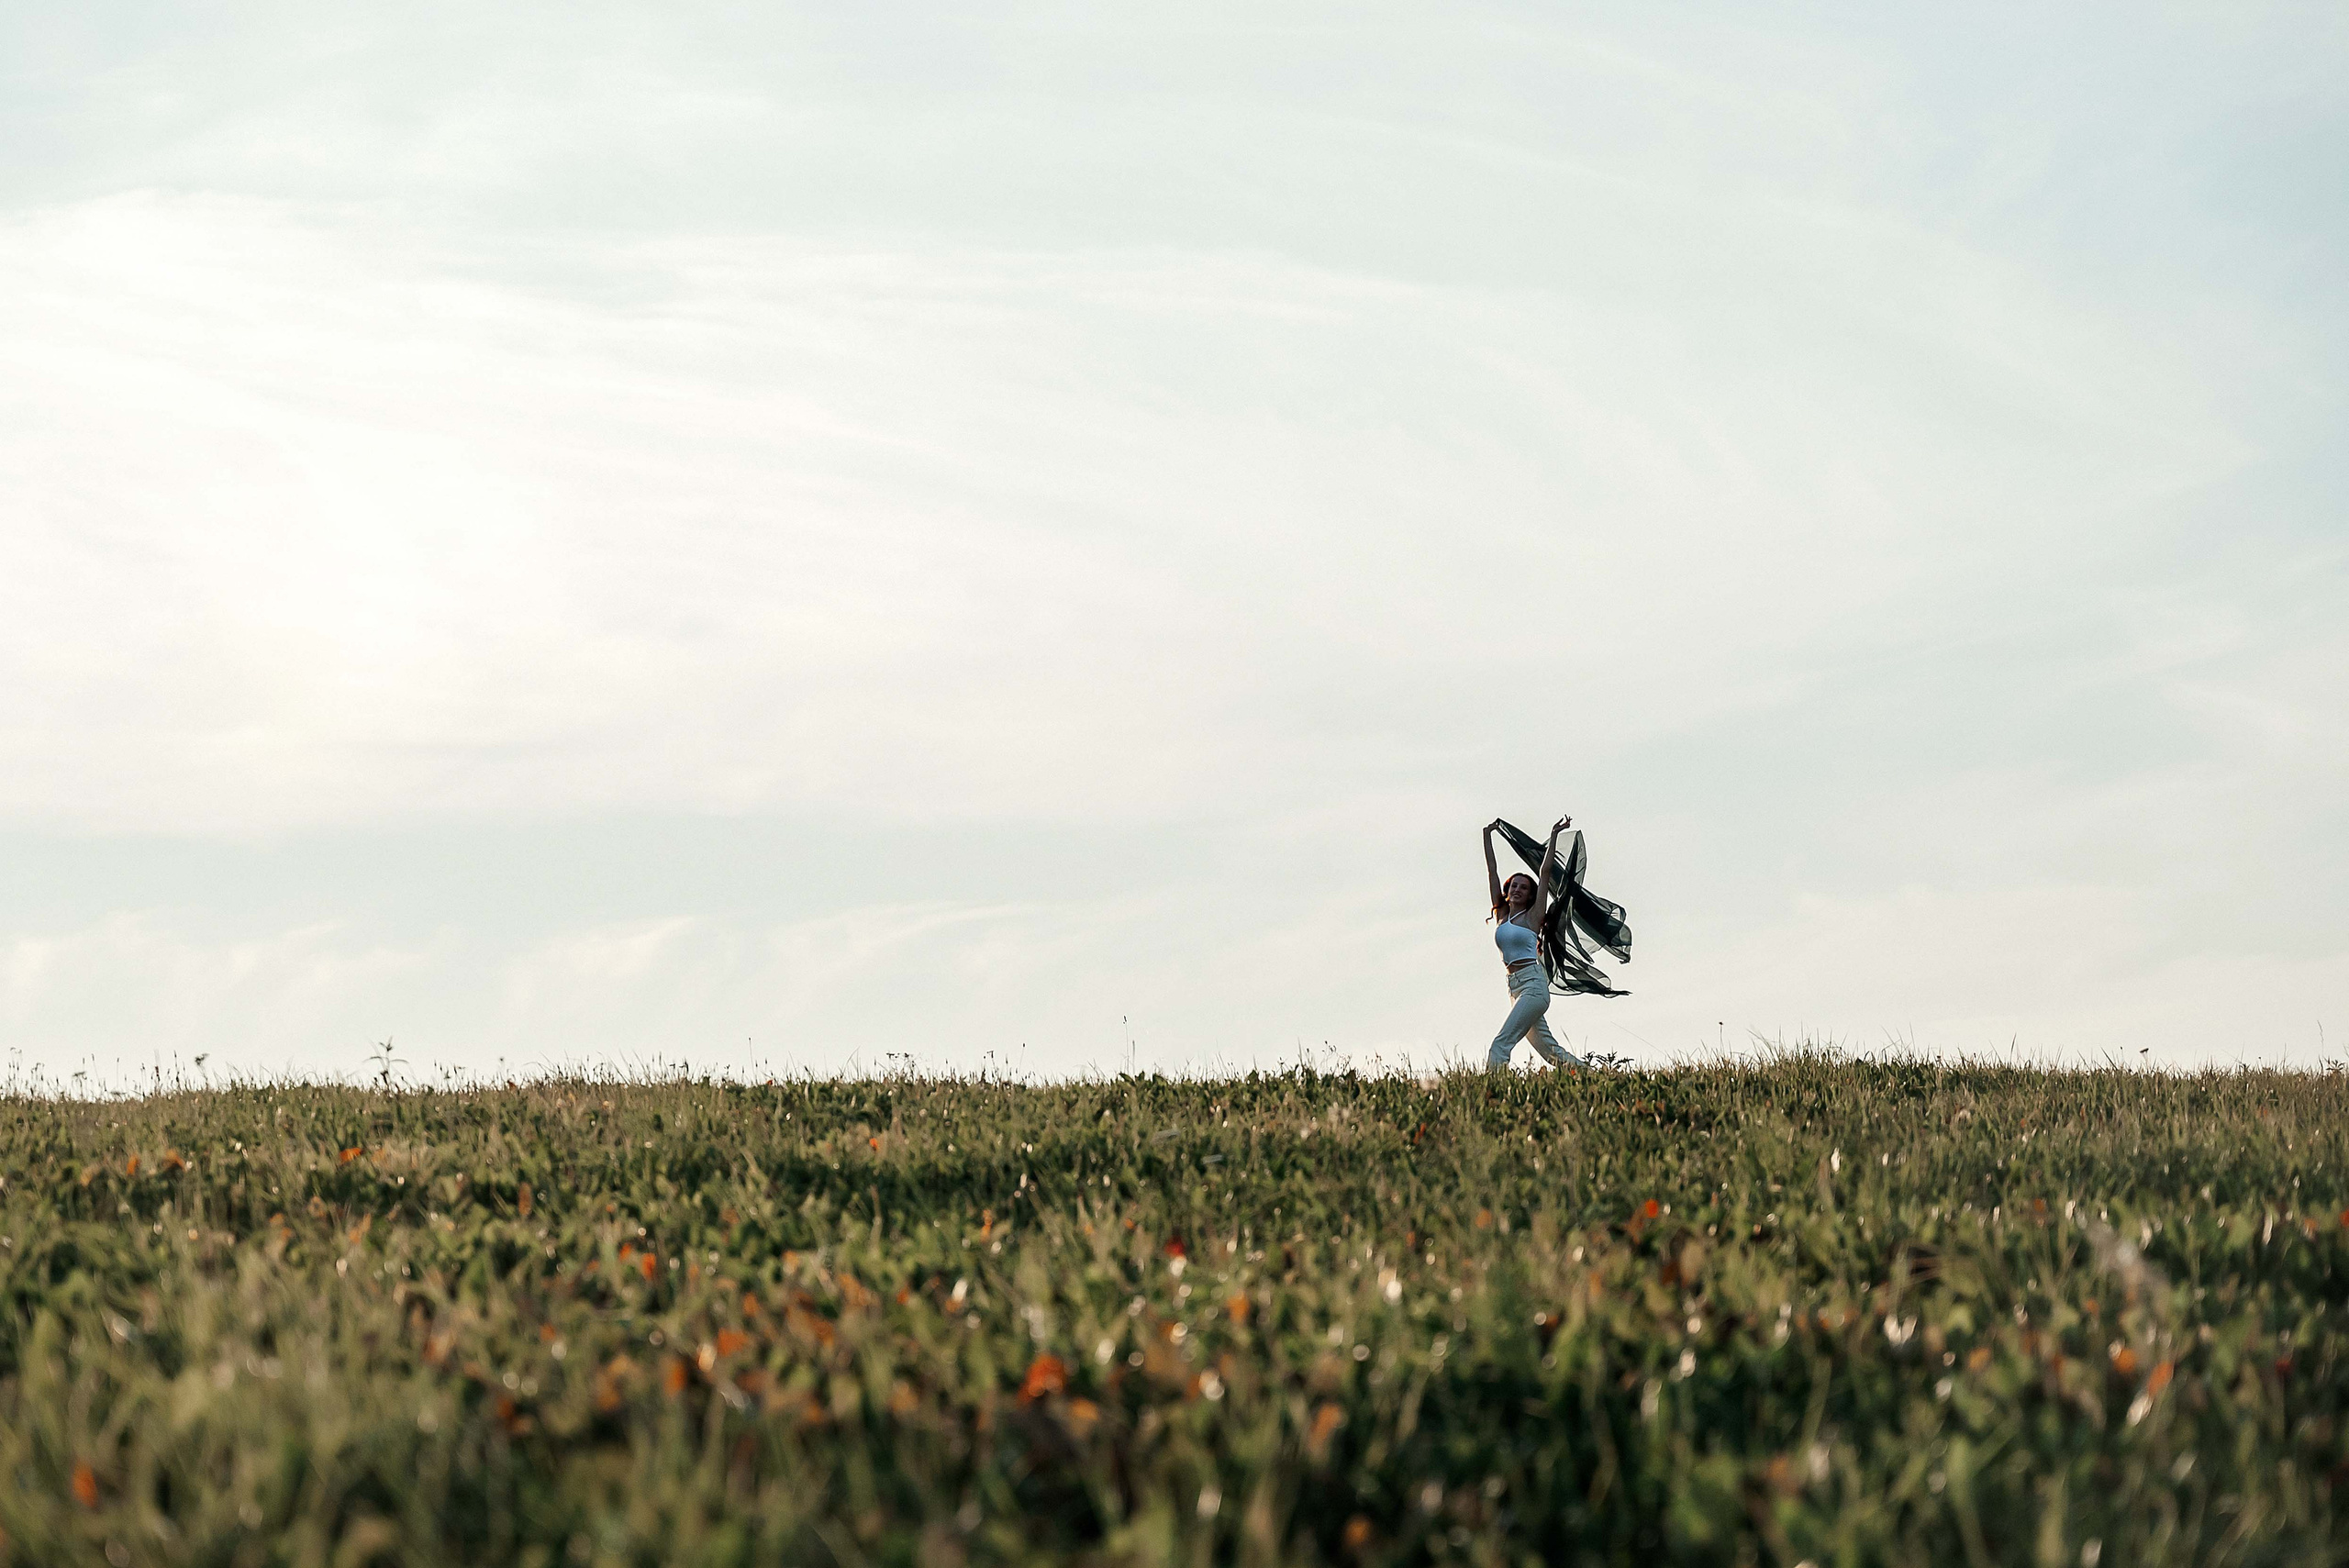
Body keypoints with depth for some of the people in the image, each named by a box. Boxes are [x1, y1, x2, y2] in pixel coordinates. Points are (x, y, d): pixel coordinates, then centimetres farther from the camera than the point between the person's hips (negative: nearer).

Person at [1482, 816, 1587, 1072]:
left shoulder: (1532, 917, 1)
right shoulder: (1501, 914, 14)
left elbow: (1545, 872, -1)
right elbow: (1492, 872, 17)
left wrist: (1554, 836, -1)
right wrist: (1487, 835, 18)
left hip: (1533, 984, -7)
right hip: (1515, 986, 7)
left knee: (1501, 1043, -17)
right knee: (1548, 1049, 7)